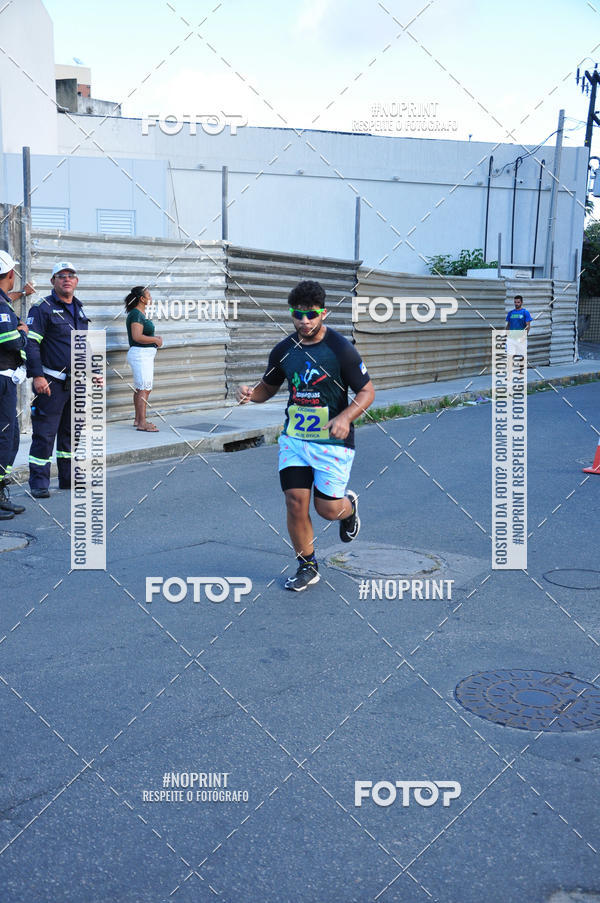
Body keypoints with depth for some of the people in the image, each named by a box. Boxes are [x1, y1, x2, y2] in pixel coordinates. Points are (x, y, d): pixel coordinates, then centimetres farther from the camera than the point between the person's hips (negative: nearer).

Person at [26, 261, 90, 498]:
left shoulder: (79, 309, 16)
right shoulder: (42, 308, -6)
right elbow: (31, 343, -12)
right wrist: (37, 376, -20)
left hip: (77, 383, 7)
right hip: (52, 383, -7)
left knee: (71, 432, 13)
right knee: (44, 434, -5)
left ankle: (69, 478, 23)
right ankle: (38, 483, 1)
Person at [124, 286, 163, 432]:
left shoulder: (140, 313, 16)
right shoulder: (136, 314, -15)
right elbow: (137, 337, -24)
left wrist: (154, 339, 10)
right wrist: (156, 340, -14)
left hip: (145, 355, 11)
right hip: (140, 354, -11)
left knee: (140, 389, 14)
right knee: (144, 389, -12)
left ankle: (138, 419, 20)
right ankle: (142, 423, -12)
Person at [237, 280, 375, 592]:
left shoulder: (341, 349, -13)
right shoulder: (284, 350, 1)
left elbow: (367, 392, -7)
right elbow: (268, 387, 15)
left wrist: (345, 417, -25)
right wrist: (250, 393, -9)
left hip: (332, 441, -3)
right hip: (293, 437, 4)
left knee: (327, 508, 0)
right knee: (296, 503, -3)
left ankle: (349, 505, 39)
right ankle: (307, 566, 17)